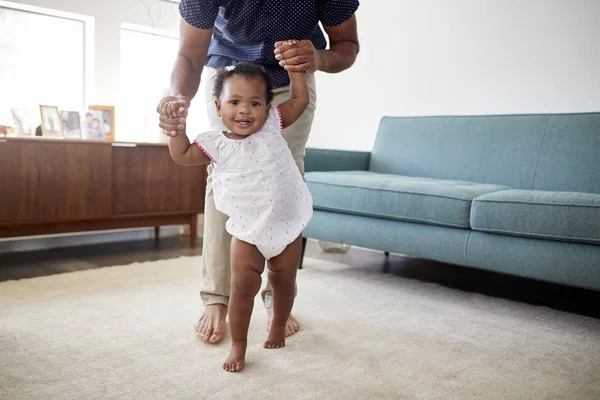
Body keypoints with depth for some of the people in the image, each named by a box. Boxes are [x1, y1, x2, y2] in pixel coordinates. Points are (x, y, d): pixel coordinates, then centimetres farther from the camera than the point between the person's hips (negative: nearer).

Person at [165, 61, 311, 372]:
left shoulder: (273, 126, -4)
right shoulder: (216, 144, -4)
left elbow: (301, 99, 2)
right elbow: (182, 155, 4)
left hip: (287, 226, 1)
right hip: (247, 232, -1)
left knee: (283, 282, 16)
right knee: (242, 287, -4)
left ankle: (278, 328, 41)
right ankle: (238, 346, 15)